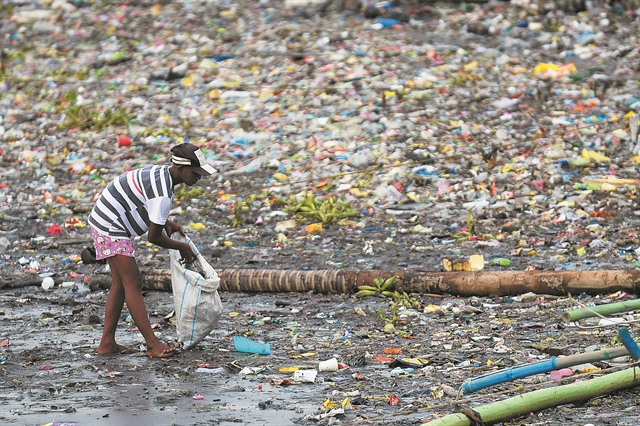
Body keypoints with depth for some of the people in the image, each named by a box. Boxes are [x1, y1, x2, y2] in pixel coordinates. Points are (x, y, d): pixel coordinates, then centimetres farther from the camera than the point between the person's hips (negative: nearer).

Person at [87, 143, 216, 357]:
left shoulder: (161, 173, 6)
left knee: (120, 283, 11)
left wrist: (165, 222, 9)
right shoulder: (162, 192, -25)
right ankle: (153, 344, -11)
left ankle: (107, 343, 13)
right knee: (133, 283, -10)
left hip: (106, 222, 10)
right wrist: (182, 247, -3)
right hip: (110, 227, -10)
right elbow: (154, 237, -20)